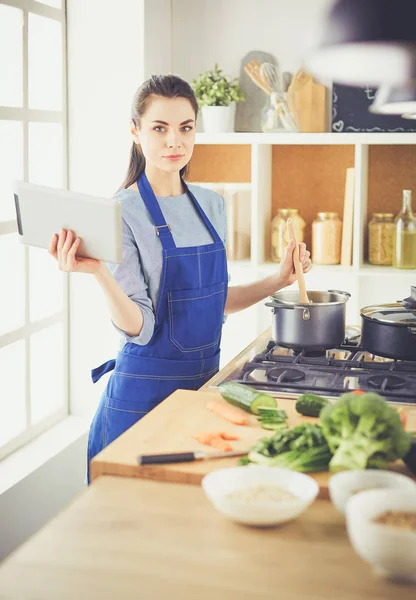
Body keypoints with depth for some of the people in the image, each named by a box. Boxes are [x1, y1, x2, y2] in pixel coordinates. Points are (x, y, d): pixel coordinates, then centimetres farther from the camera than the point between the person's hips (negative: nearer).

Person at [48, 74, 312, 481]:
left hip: (206, 376, 6)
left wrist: (279, 280, 5)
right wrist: (98, 272, -32)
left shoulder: (211, 204, 6)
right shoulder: (123, 212, -13)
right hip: (147, 387, -6)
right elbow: (138, 327, -18)